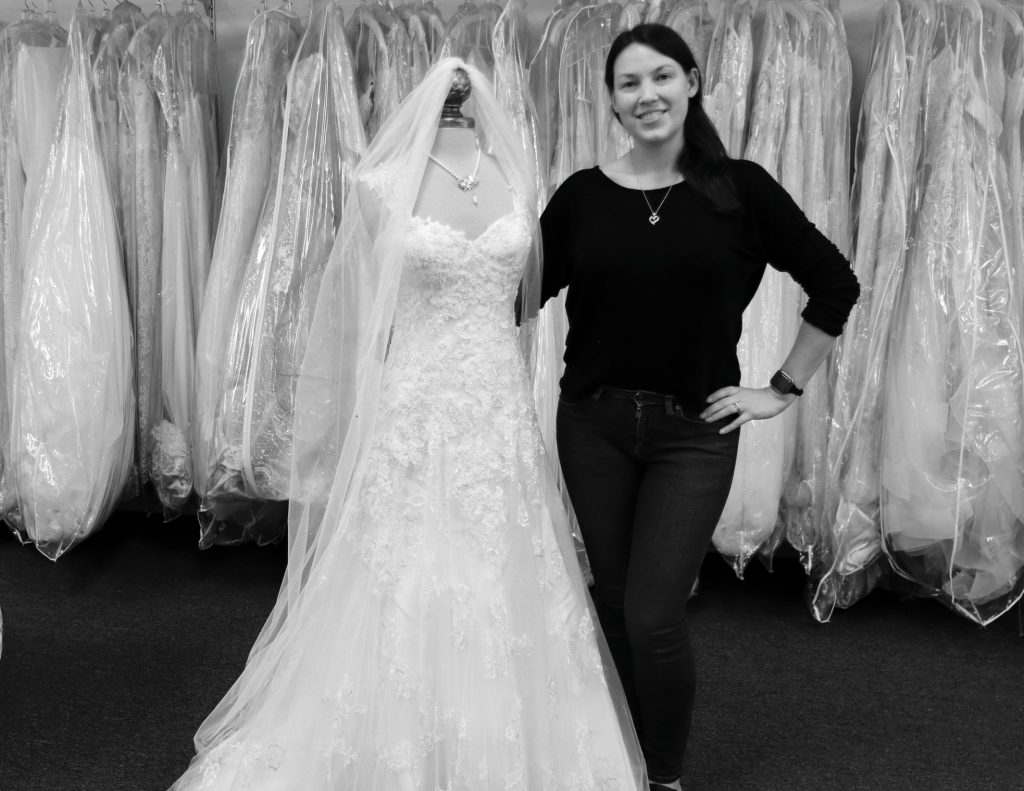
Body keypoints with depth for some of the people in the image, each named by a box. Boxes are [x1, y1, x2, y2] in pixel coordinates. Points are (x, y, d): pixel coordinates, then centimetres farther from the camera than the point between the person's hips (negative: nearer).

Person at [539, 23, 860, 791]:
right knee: (614, 607, 11)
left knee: (654, 615, -7)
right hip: (593, 425, 2)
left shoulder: (739, 188, -4)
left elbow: (836, 285, 2)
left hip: (694, 431, -2)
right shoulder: (582, 195, 0)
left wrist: (782, 389, 1)